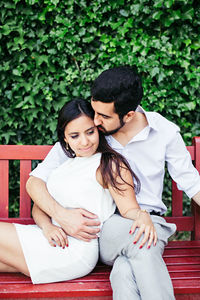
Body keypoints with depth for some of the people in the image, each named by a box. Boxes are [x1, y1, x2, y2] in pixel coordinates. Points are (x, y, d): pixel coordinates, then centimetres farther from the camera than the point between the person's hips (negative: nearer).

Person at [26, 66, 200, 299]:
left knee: (125, 270, -37)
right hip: (102, 227, 0)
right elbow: (34, 181, -2)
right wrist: (61, 215, -20)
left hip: (149, 221, 0)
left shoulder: (164, 132, -1)